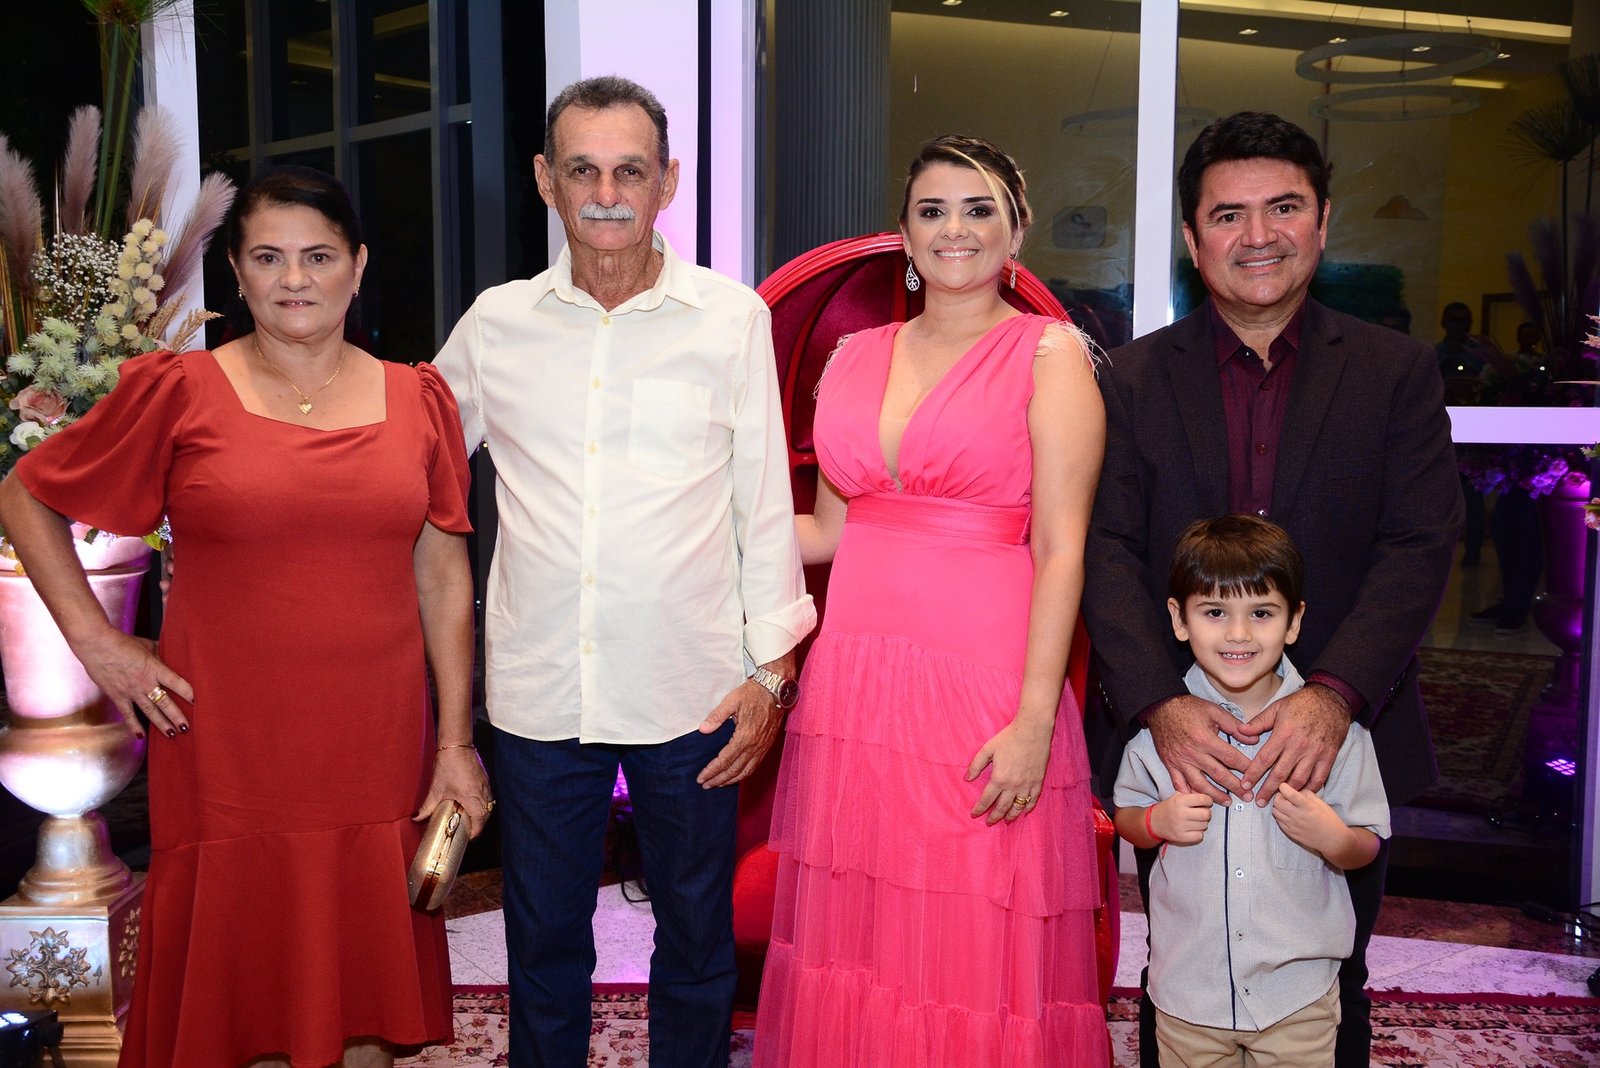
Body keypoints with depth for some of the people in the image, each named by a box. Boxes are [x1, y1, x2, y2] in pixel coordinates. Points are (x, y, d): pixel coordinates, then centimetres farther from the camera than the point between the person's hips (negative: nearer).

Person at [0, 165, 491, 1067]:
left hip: (377, 749, 2)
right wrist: (93, 637, 0)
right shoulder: (177, 392, -2)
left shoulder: (418, 399, 5)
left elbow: (444, 576, 6)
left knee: (367, 994, 11)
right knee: (239, 995, 9)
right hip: (227, 750, -2)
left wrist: (457, 741, 3)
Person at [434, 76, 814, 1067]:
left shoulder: (733, 317, -2)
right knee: (544, 942, 15)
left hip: (692, 689, -1)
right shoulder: (496, 323, 2)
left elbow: (765, 502, 1)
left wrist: (771, 669, -2)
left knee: (697, 941, 14)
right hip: (539, 689, 2)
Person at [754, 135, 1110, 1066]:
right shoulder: (856, 357, 12)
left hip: (984, 692, -4)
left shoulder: (1050, 354, -1)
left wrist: (1034, 721, -15)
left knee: (977, 952, 4)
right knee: (855, 948, 12)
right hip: (855, 681, 5)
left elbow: (1061, 551, -8)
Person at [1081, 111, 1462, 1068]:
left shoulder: (1399, 371, 2)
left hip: (1341, 745, 0)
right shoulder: (1135, 379, 2)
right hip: (1179, 743, 0)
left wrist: (1334, 697, -21)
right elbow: (1108, 552, -6)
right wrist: (1161, 705, -20)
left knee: (1331, 991, 16)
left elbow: (1420, 548, -7)